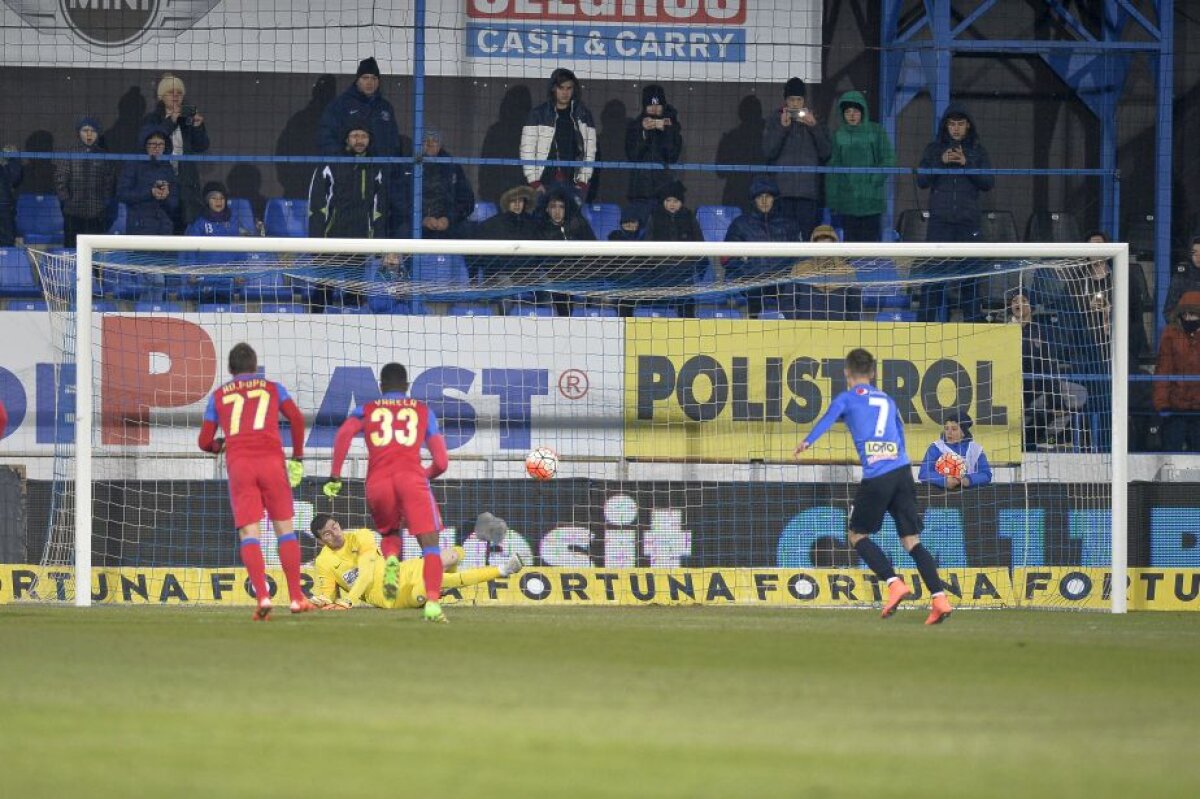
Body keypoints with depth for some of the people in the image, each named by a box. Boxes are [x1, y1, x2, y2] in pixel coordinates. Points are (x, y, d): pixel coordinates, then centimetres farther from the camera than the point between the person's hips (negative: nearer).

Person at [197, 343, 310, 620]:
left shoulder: (218, 396, 18)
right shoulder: (273, 388, 16)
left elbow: (205, 442, 17)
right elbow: (297, 419, 2)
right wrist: (297, 456, 13)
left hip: (238, 465, 0)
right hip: (271, 461, 0)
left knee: (249, 534, -3)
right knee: (285, 529, 9)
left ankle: (262, 597, -21)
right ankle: (296, 598, 5)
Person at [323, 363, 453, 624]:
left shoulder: (366, 410, 22)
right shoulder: (423, 411, 22)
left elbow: (344, 434, 0)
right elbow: (441, 463, 16)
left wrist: (335, 477, 2)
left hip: (378, 482, 1)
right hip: (412, 478, -1)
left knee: (389, 532, 28)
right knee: (430, 546, 1)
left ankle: (391, 562, -7)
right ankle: (432, 602, -22)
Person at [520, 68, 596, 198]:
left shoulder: (583, 115, 10)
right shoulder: (538, 115, 3)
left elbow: (590, 150, 11)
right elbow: (527, 151, 1)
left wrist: (583, 181, 2)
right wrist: (534, 182, -5)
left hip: (574, 185, 2)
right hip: (545, 184, -1)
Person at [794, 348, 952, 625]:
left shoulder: (847, 398, 9)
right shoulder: (887, 400, 24)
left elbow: (828, 418, -8)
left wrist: (807, 442, -16)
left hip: (876, 476, -5)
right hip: (902, 471, 5)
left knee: (857, 535, 11)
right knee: (912, 540, 5)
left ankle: (895, 584, -8)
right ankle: (939, 599, -10)